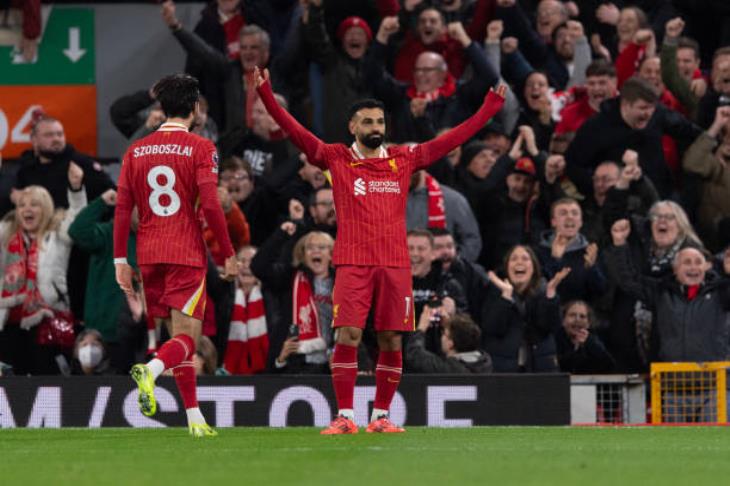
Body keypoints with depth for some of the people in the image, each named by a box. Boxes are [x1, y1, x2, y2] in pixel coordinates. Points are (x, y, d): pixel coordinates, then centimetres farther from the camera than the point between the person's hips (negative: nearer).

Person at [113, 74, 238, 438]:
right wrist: (228, 254, -3)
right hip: (187, 255, -5)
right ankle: (151, 370, -35)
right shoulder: (200, 148, -4)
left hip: (149, 256, 5)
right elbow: (210, 205, -11)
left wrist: (120, 261, 11)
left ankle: (195, 418, 14)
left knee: (177, 335, 13)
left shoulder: (136, 151, 9)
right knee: (187, 336, -4)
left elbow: (122, 209, 7)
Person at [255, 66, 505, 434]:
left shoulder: (403, 159, 12)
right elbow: (296, 133, -3)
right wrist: (266, 96, -14)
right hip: (352, 262, -3)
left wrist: (491, 106, 13)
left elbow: (452, 139, 14)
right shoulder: (336, 159, 5)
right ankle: (345, 416, -6)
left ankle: (381, 416, 12)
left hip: (395, 263, 3)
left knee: (391, 340, 2)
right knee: (348, 336, -11)